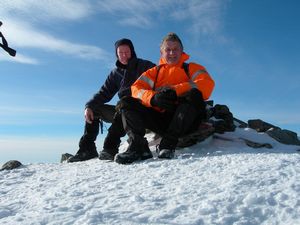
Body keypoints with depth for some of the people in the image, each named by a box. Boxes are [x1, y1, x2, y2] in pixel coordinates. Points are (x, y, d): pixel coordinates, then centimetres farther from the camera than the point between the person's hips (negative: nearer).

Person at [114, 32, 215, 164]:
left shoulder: (192, 68, 15)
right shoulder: (153, 72, 22)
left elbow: (207, 84, -7)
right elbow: (136, 88, 4)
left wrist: (175, 90, -19)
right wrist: (153, 98, -19)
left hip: (185, 120, -2)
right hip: (159, 118, 3)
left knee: (194, 94, -31)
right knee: (125, 103, -8)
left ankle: (168, 143, -30)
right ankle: (137, 145, -25)